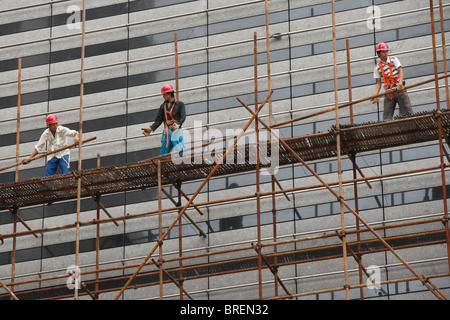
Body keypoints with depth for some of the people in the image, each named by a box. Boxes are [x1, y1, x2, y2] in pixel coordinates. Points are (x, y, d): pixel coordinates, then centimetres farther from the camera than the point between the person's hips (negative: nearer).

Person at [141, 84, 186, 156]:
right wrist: (150, 129, -1)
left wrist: (177, 125, -28)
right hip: (167, 131, 5)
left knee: (180, 153, -17)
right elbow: (158, 120, 14)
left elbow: (183, 117, -9)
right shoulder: (163, 106, 17)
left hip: (177, 130, -5)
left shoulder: (179, 104, 3)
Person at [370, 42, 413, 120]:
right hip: (389, 93, 1)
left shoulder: (394, 60, 5)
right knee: (387, 116, -3)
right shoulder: (377, 67, 8)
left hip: (400, 90, -1)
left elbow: (400, 71, -5)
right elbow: (378, 82, 9)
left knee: (408, 112, -5)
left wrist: (400, 83, -23)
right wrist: (375, 95, -6)